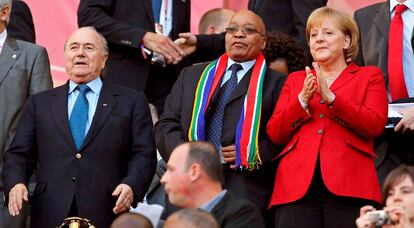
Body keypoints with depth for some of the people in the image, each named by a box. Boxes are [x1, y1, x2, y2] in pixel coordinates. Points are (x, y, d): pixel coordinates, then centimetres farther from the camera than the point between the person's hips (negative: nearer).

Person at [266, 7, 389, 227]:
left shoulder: (369, 76, 16)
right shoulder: (295, 79, 24)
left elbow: (375, 125, -1)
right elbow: (274, 133, 13)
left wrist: (330, 97, -9)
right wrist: (302, 100, -2)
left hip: (348, 187, -2)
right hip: (297, 186, 2)